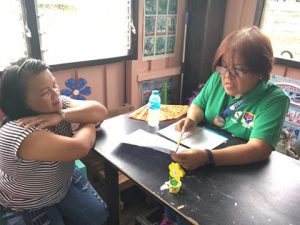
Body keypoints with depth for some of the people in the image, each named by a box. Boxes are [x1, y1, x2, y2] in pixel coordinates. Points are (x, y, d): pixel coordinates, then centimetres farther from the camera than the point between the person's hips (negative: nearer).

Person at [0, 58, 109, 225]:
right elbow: (80, 148, -41)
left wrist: (61, 116, -35)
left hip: (65, 182, 6)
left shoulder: (57, 104, -14)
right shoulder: (18, 133, -37)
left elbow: (101, 111, -21)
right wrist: (88, 122, -20)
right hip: (27, 207, -5)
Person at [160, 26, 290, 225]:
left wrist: (207, 157, -45)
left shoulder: (274, 99, -19)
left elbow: (259, 149, -30)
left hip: (239, 170, -4)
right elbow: (198, 105, 9)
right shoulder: (218, 79, -5)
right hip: (202, 151, 5)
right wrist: (192, 119, -16)